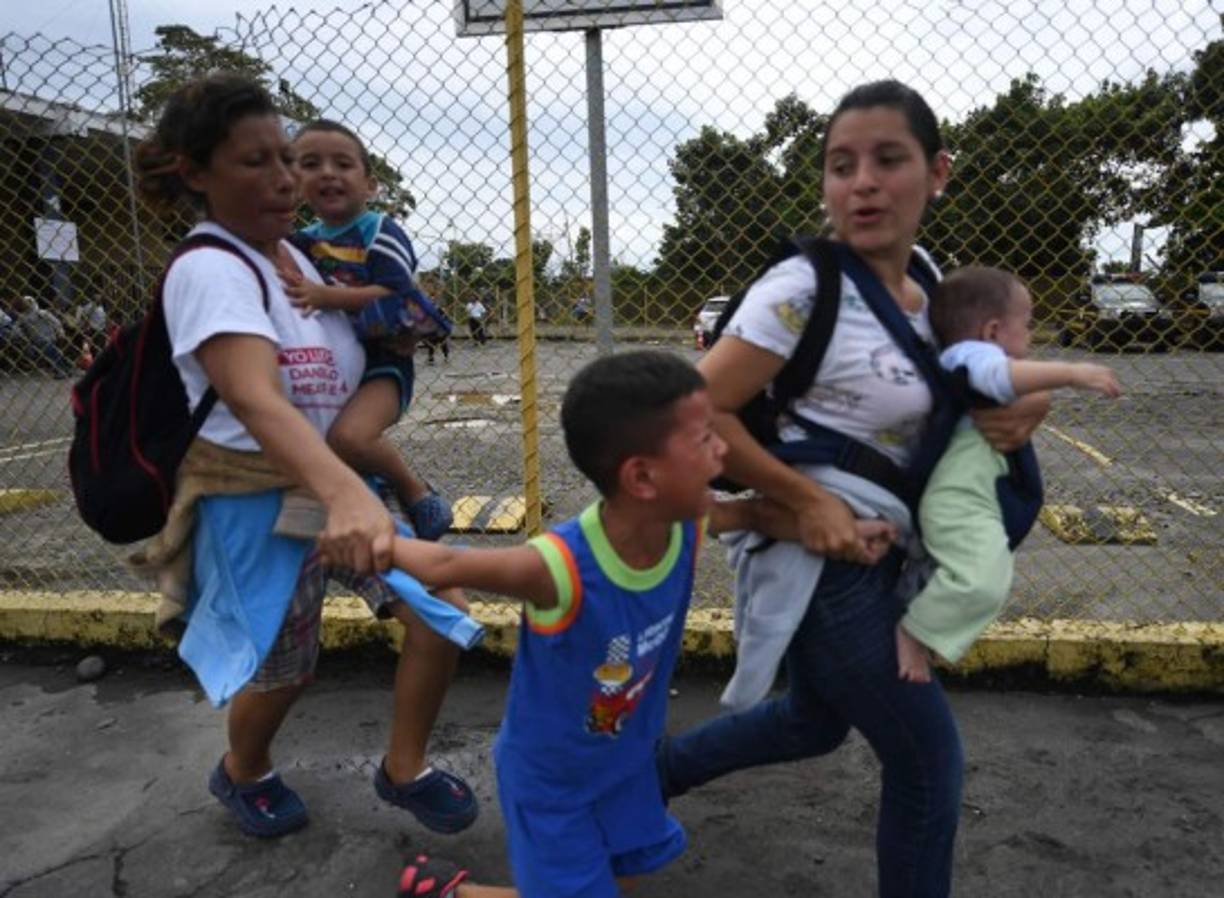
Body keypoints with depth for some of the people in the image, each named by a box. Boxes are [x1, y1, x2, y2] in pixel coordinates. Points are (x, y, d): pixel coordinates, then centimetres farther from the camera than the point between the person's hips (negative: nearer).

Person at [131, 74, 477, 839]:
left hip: (343, 480, 6)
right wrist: (344, 493, -57)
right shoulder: (208, 270, -22)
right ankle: (243, 772, 45)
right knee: (284, 670, 9)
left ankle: (405, 769, 17)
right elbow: (256, 401, -41)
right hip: (258, 504, -6)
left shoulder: (301, 256, 3)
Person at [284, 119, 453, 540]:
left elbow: (392, 295, -18)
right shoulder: (302, 241, 13)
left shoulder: (382, 233, -5)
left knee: (349, 436, -32)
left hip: (380, 361, -7)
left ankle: (415, 491, -8)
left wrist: (324, 295, -27)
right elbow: (285, 297, 19)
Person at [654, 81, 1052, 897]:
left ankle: (653, 768, 43)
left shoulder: (924, 285, 4)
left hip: (869, 556, 9)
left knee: (815, 723, 26)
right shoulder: (803, 290, -20)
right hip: (819, 559, -8)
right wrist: (808, 500, -23)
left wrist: (1026, 405, -5)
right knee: (928, 760, 6)